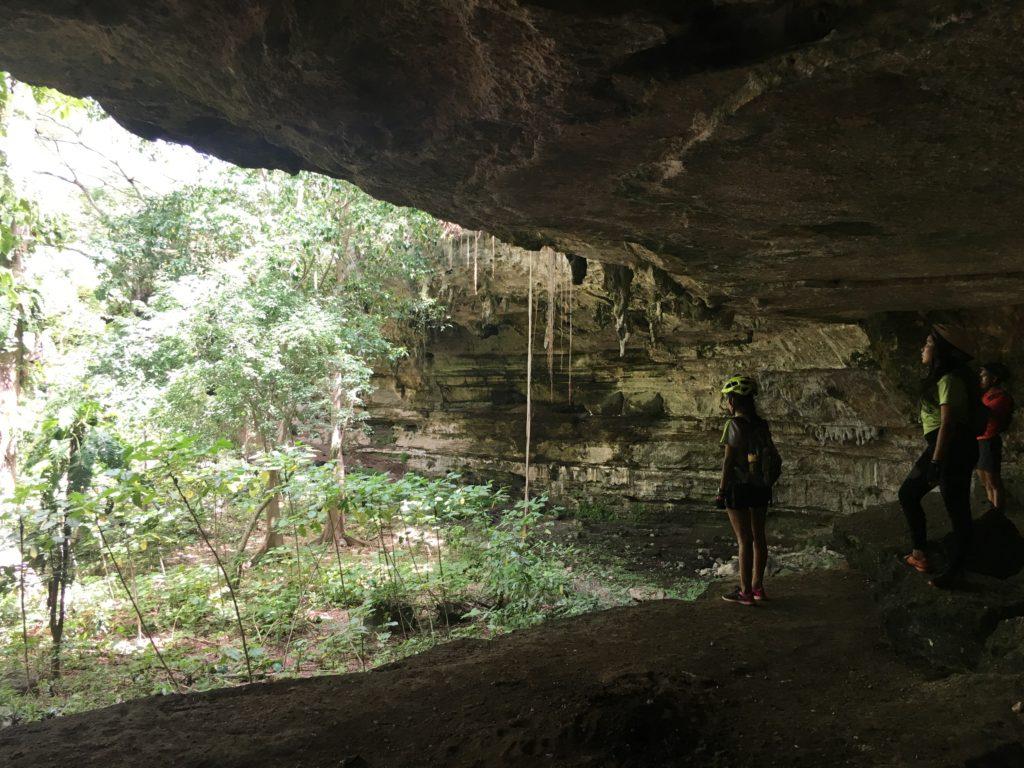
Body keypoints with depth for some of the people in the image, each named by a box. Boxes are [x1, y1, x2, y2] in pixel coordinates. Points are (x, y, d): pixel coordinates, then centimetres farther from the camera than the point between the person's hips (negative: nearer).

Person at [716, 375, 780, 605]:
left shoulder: (735, 425, -15)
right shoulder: (761, 425, 5)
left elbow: (729, 461, -16)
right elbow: (773, 457, 8)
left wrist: (721, 491, -10)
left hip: (739, 487, -7)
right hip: (761, 488, 7)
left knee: (744, 540, -1)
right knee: (758, 537, 14)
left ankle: (745, 592, 7)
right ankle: (757, 586, 24)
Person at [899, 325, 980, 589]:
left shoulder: (949, 380, -17)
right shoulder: (941, 378, 14)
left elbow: (948, 423, -22)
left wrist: (936, 462, -24)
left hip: (952, 450, -11)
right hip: (938, 446, 11)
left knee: (956, 511, -1)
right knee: (908, 493, 16)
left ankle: (955, 571, 9)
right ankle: (919, 553, 21)